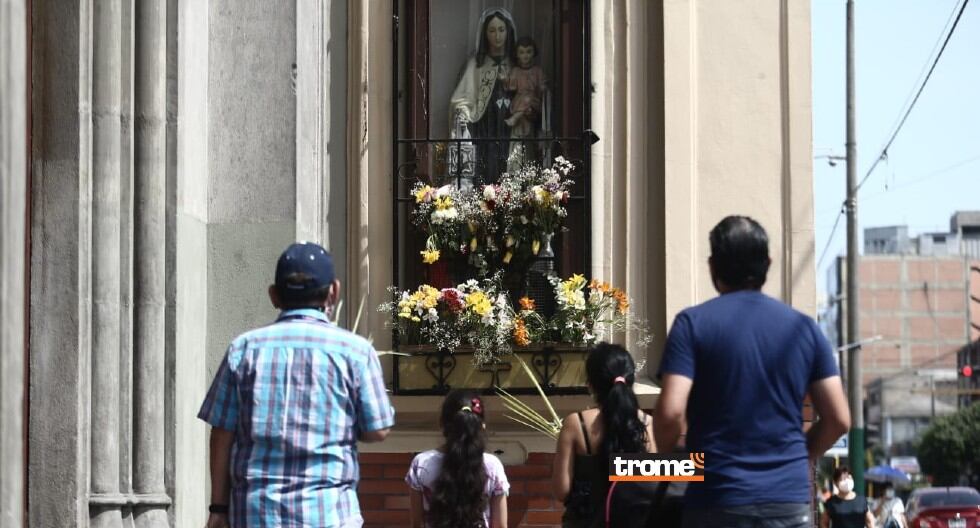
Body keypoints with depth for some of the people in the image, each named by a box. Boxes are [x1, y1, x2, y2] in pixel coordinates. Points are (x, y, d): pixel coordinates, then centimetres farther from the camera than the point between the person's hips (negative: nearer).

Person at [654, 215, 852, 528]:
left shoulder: (693, 324, -3)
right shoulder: (803, 328, 7)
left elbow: (671, 412, -13)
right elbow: (838, 419, 6)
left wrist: (665, 453, 8)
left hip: (717, 503, -3)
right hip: (790, 498, 3)